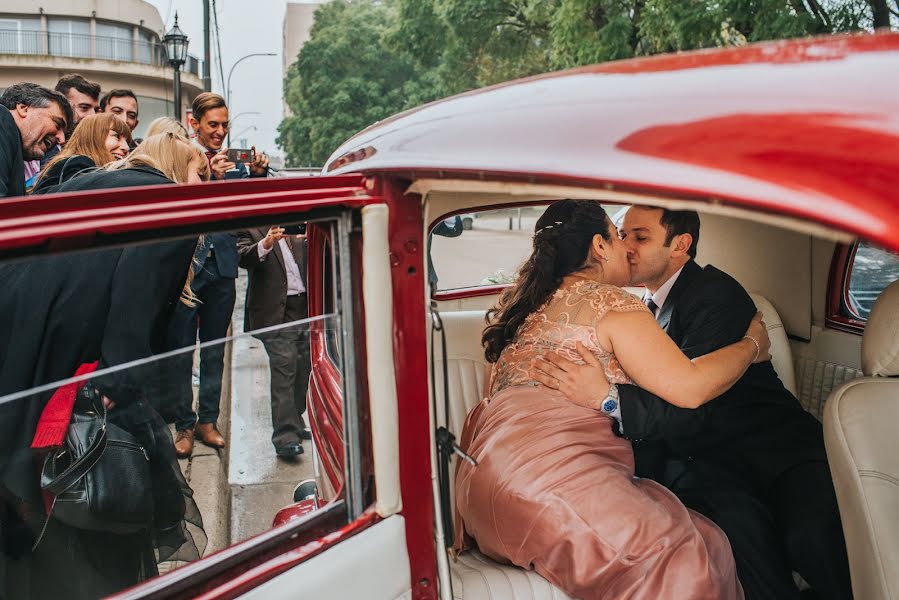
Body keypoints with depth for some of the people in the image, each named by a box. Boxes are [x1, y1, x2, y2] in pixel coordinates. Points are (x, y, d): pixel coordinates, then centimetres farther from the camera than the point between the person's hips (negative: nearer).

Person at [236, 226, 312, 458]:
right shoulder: (251, 231, 2)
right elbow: (242, 257, -14)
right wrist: (265, 244, -33)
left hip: (304, 307, 6)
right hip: (275, 312, -6)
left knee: (303, 368, 8)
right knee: (284, 369, -13)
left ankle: (294, 423, 24)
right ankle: (285, 435, -12)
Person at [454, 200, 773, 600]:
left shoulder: (519, 303, 23)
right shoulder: (610, 303, 0)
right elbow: (688, 388, -5)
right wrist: (752, 345, 14)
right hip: (547, 471, -9)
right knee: (687, 563, -8)